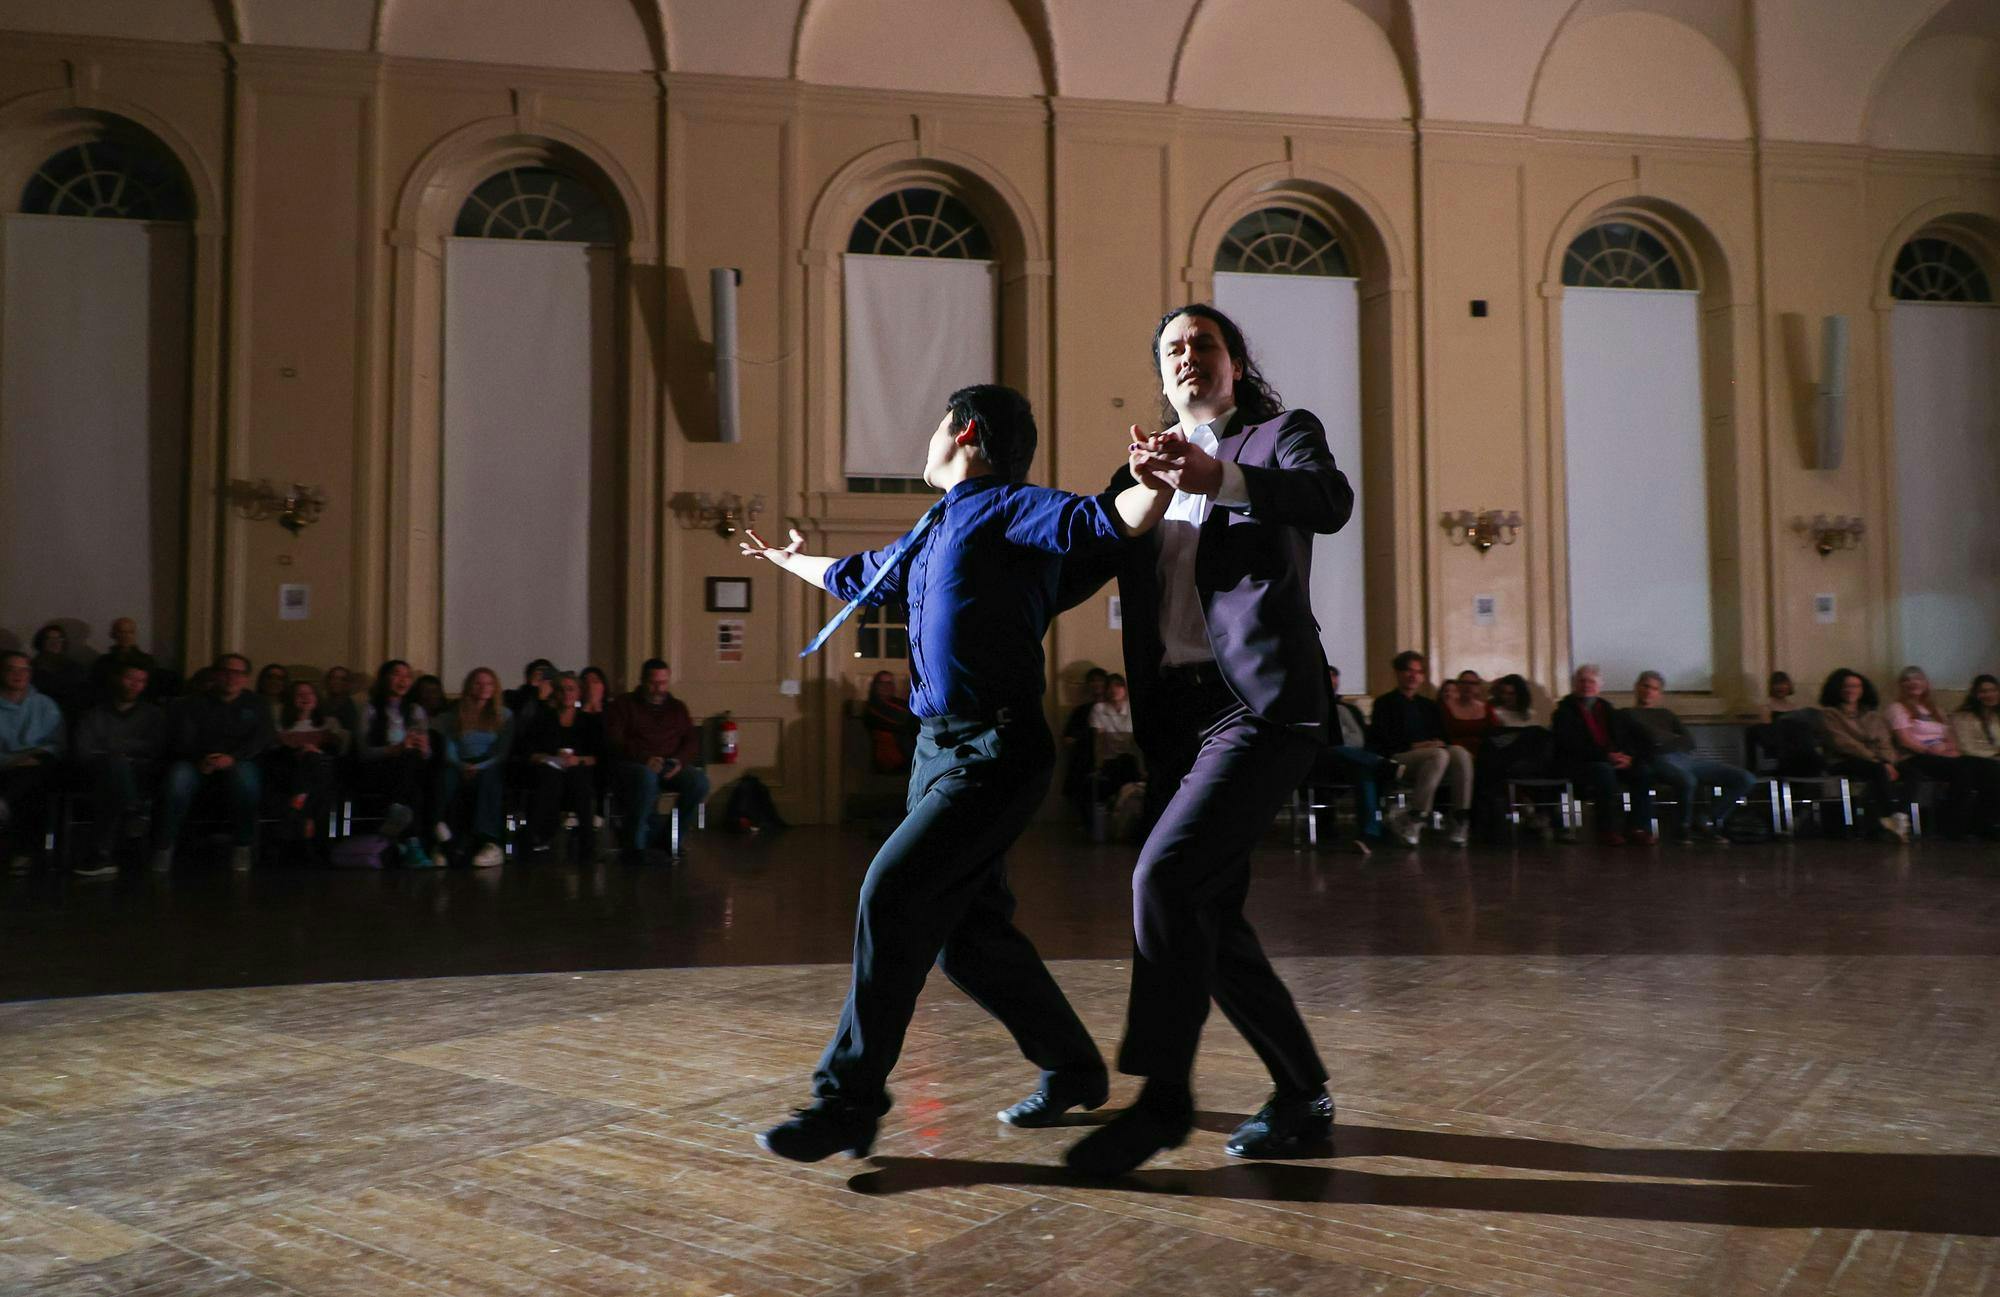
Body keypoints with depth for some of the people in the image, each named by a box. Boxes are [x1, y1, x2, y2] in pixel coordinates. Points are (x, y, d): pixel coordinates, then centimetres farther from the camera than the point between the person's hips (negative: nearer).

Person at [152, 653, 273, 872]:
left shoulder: (255, 706, 13)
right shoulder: (193, 703, 12)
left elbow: (261, 739, -3)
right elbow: (182, 738, -1)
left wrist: (233, 758, -23)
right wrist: (199, 760, -24)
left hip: (238, 762, -1)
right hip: (196, 761, 1)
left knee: (245, 776, -36)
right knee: (178, 778, -33)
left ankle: (243, 846, -24)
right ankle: (163, 847, -24)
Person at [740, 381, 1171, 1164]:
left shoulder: (1006, 509, -5)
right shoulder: (929, 535, 20)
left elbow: (1107, 521, -20)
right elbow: (858, 579, 39)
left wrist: (1159, 480, -41)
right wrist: (787, 558, 56)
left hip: (994, 750, -9)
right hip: (939, 748, 9)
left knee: (893, 893, -16)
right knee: (966, 932, 9)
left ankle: (849, 1099, -7)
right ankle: (1072, 1070, 26)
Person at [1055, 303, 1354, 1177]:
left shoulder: (1284, 434, 6)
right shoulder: (1144, 473, 22)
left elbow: (1331, 502, -17)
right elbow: (1071, 573, 16)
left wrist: (1217, 477, -33)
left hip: (1261, 704, -6)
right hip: (1175, 716, 6)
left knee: (1165, 876, -22)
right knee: (1207, 919, 6)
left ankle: (1163, 1094, -10)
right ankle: (1301, 1099, 21)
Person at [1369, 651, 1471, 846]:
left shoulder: (1429, 707, 30)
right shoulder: (1385, 703, 12)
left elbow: (1443, 738, 22)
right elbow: (1379, 743, -2)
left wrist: (1440, 743, -3)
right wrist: (1414, 746, -11)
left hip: (1432, 755, 5)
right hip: (1397, 760, -5)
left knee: (1460, 753, -28)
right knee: (1439, 755, -35)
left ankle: (1460, 821, -31)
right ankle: (1414, 820, -34)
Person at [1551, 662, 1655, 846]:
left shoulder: (1606, 708, 19)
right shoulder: (1565, 710, 0)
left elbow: (1621, 739, 13)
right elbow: (1573, 745, -13)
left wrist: (1626, 757, -11)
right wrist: (1605, 756, -22)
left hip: (1611, 759, 6)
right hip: (1576, 764, -6)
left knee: (1642, 770, -18)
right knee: (1604, 771, -36)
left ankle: (1638, 827, -17)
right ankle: (1607, 830, -26)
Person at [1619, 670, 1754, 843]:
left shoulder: (1667, 714, 31)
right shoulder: (1627, 714, 14)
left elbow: (1690, 742, 18)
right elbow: (1654, 738, 0)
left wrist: (1666, 739, 4)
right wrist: (1677, 739, 14)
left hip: (1688, 758, 7)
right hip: (1660, 761, -7)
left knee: (1746, 779, -8)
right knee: (1687, 780, -43)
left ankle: (1708, 823, -3)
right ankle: (1682, 829, -16)